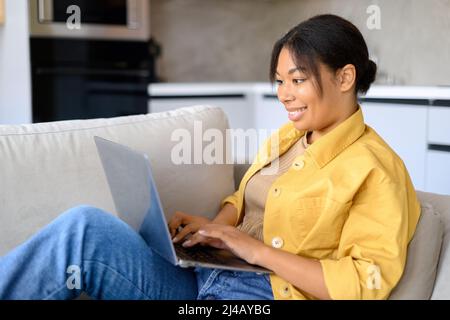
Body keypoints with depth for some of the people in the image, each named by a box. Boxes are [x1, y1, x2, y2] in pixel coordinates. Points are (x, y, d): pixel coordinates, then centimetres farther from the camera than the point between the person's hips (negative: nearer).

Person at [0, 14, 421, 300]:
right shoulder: (286, 135, 16)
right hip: (198, 275, 7)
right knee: (84, 224, -20)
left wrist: (255, 249, -18)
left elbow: (365, 283, -14)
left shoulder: (375, 170, -7)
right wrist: (215, 227, 0)